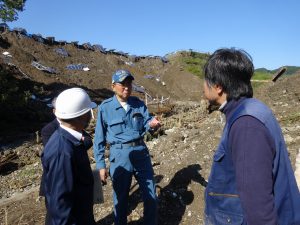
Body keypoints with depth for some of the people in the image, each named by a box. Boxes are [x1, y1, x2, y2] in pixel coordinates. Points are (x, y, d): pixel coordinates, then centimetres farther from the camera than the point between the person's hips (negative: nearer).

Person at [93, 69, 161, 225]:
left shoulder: (139, 104, 2)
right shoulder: (105, 107, -7)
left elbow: (146, 123, 1)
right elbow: (99, 139, -3)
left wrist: (152, 124, -24)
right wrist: (100, 165, -3)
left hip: (141, 152, 3)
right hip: (120, 156, -3)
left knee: (150, 195, 15)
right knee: (120, 197, 15)